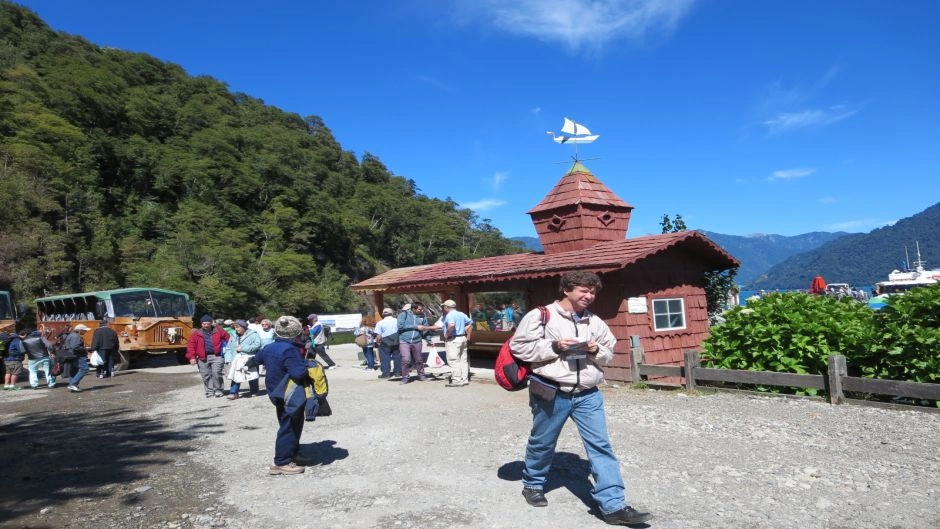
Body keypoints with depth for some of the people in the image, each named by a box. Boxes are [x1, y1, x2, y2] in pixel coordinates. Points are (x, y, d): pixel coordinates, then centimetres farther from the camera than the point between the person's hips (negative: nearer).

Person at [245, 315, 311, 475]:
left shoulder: (270, 347, 6)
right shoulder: (290, 350, -25)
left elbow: (257, 358, 27)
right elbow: (299, 373, -36)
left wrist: (249, 363, 50)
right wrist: (307, 366, -14)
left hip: (278, 393, 10)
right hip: (290, 396, -10)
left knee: (293, 425, 21)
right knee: (288, 427, -1)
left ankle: (292, 455, 33)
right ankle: (282, 463, 5)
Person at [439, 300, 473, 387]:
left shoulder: (450, 315, -13)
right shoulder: (461, 314, 14)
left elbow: (451, 325, -31)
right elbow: (470, 323, 17)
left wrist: (446, 335, -18)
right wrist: (468, 335, 16)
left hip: (453, 340, -9)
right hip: (462, 338, 9)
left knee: (453, 361, -7)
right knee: (463, 360, 12)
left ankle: (457, 381, -9)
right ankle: (464, 379, 16)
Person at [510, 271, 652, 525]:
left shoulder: (595, 322, 8)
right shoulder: (541, 316, -8)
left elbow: (609, 353, 18)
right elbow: (519, 346, -9)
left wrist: (597, 351, -6)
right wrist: (554, 346, -18)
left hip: (587, 395, 4)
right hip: (551, 394, -3)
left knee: (601, 446, -3)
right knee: (542, 443, 14)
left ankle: (614, 506, 1)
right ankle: (533, 484, 40)